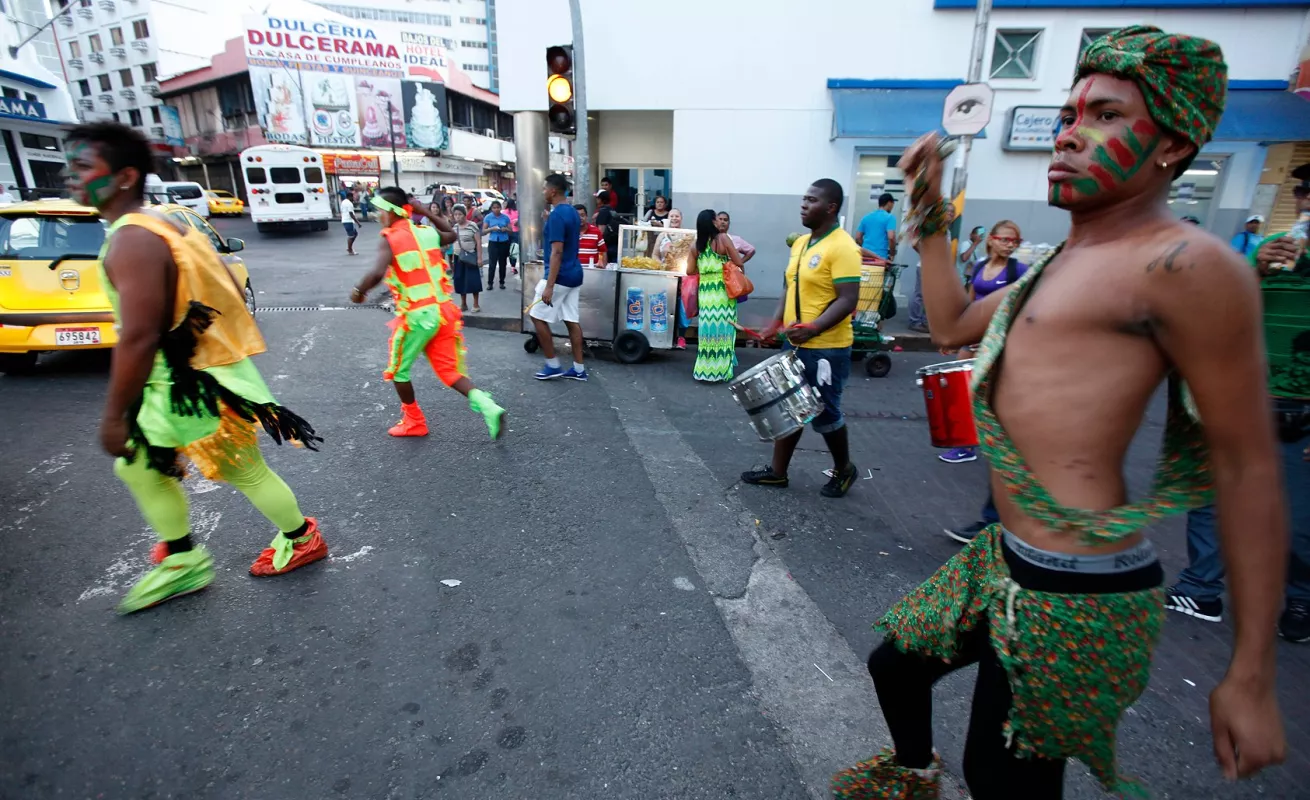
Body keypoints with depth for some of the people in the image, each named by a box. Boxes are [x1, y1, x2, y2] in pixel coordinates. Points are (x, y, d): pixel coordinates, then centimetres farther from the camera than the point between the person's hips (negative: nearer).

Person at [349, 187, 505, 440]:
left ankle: (414, 421, 28)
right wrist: (426, 212, 30)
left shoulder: (389, 239, -8)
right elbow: (453, 234, 32)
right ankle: (486, 405, -9)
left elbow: (377, 273, -24)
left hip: (416, 315, -6)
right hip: (443, 310, 6)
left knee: (398, 370, 17)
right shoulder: (427, 233, 9)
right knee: (448, 370, 13)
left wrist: (359, 291, -6)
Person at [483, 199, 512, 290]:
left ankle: (502, 282, 17)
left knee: (503, 263, 7)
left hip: (504, 242, 2)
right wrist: (492, 229, -17)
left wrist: (505, 229, -13)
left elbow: (510, 230, 9)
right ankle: (490, 283, 1)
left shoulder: (505, 217, 4)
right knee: (492, 263, -5)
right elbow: (483, 230, 0)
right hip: (493, 242, -2)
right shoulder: (488, 217, 0)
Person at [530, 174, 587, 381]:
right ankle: (578, 369, 13)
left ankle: (553, 365, 7)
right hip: (574, 274, 9)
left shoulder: (556, 215, -17)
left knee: (538, 316, 2)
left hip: (560, 276, -9)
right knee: (571, 320, 10)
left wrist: (549, 285, -25)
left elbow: (557, 251, -24)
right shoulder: (572, 212, 13)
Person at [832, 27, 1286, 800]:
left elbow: (1248, 467, -14)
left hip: (1077, 594, -9)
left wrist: (1252, 675, -12)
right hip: (1005, 559, 9)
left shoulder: (1182, 264, -16)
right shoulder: (1059, 264, 12)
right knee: (895, 663, 26)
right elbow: (951, 323, 23)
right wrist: (932, 213, 18)